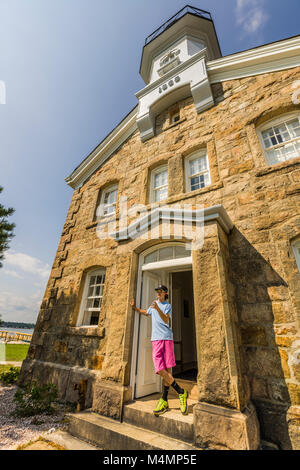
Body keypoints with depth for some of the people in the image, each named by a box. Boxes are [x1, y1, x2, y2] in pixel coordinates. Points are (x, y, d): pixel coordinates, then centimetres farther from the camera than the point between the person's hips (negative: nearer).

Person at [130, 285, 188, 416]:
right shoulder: (153, 304, 18)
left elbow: (166, 320, -11)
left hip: (167, 338, -3)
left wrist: (157, 308, -25)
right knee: (160, 369, -7)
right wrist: (134, 307, 29)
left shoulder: (168, 305, 5)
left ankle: (164, 400, 12)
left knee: (167, 369, -2)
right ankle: (181, 392, 5)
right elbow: (146, 312, 38)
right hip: (156, 339, 3)